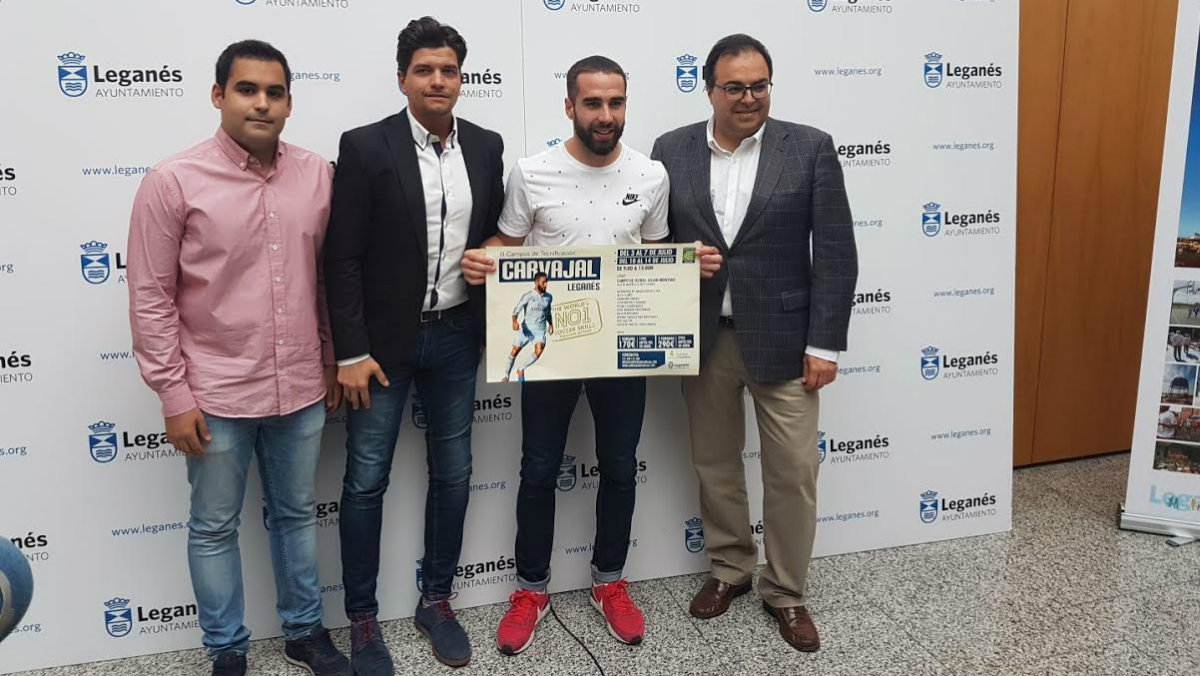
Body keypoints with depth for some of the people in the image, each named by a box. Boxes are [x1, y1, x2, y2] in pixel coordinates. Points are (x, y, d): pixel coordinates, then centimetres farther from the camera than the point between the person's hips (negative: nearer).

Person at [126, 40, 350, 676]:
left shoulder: (317, 174, 0)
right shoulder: (172, 181, -10)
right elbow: (151, 297, -8)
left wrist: (332, 362, 12)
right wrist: (174, 395, -9)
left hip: (300, 389, 3)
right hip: (216, 394, -3)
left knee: (296, 515, 18)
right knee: (215, 528, 12)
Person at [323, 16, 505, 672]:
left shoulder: (486, 146, 4)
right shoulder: (365, 147, -9)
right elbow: (343, 259, -10)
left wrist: (492, 325, 4)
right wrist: (349, 353, -13)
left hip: (455, 336, 4)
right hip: (383, 340, -4)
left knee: (452, 473, 13)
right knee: (366, 480, 4)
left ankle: (436, 599, 31)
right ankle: (362, 618, 21)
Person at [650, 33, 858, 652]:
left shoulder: (810, 148, -4)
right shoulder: (672, 150, 2)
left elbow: (835, 254, -5)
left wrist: (825, 344, -9)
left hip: (783, 338, -2)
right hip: (701, 338, 2)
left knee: (793, 471, 4)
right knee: (714, 461, 14)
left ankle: (785, 591, 23)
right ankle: (728, 567, 35)